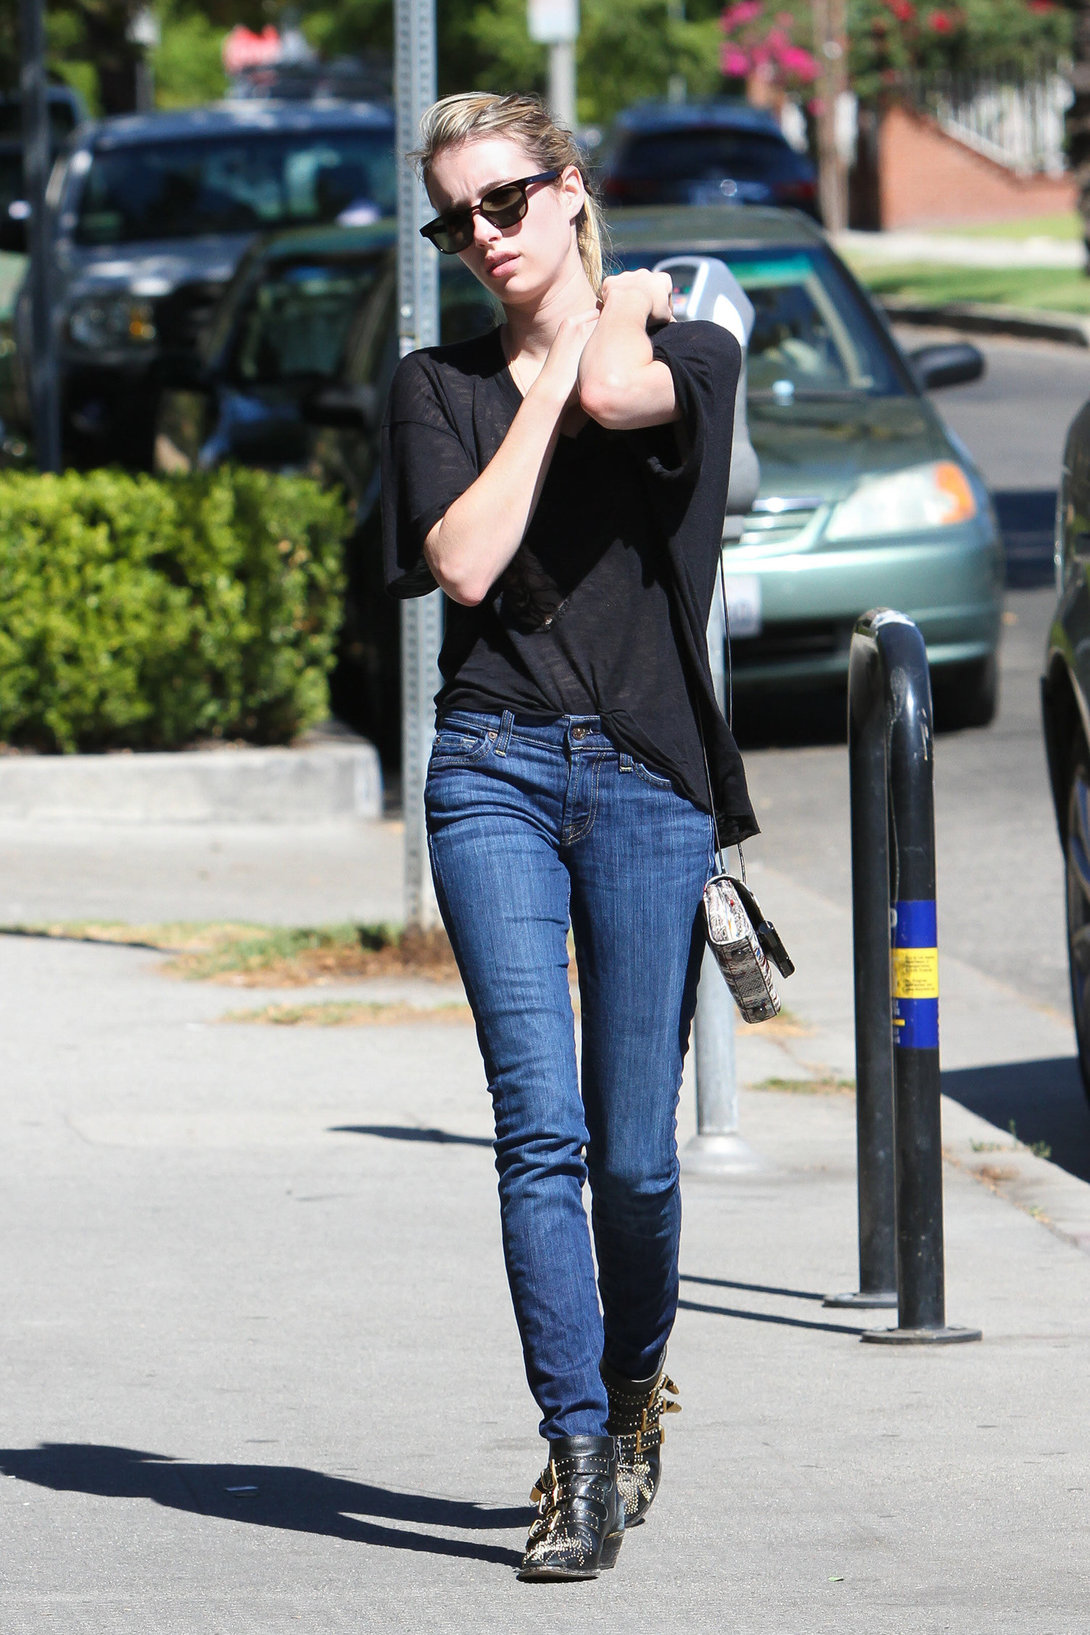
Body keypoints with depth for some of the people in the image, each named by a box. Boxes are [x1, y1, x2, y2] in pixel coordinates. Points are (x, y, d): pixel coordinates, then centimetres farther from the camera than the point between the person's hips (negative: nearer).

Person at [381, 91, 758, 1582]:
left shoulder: (694, 354, 6)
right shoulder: (439, 387, 12)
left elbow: (617, 396, -18)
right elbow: (465, 563, -4)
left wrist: (618, 305, 4)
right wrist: (550, 380, 0)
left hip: (649, 780, -1)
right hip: (494, 770, 1)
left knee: (634, 1147, 1)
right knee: (542, 1129, -12)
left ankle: (635, 1386, 28)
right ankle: (580, 1460, -11)